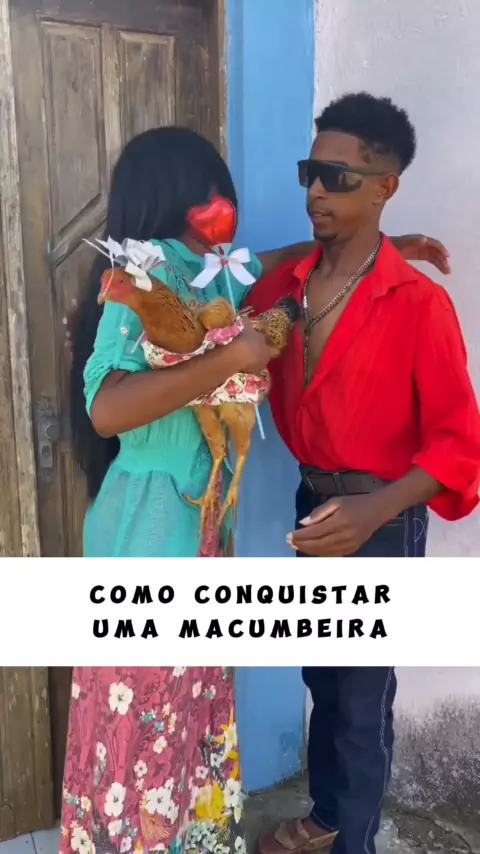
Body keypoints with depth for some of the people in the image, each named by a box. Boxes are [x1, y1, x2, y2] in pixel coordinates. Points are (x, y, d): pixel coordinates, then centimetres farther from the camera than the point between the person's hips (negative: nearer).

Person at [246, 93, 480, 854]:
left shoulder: (419, 303, -18)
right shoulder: (285, 283, 1)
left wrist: (374, 511, -30)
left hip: (380, 523, -6)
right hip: (312, 505, 7)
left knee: (361, 696, 10)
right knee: (321, 678, 23)